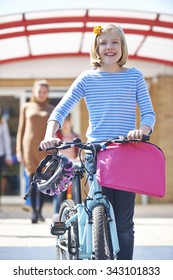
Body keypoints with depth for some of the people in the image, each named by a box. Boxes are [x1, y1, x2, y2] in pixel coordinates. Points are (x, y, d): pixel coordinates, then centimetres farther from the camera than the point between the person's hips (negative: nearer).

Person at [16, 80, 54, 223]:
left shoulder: (51, 110, 10)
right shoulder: (26, 107, 9)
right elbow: (21, 130, 8)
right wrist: (19, 150, 1)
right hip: (30, 147, -1)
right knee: (33, 180, -8)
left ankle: (39, 210, 14)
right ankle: (34, 212, -4)